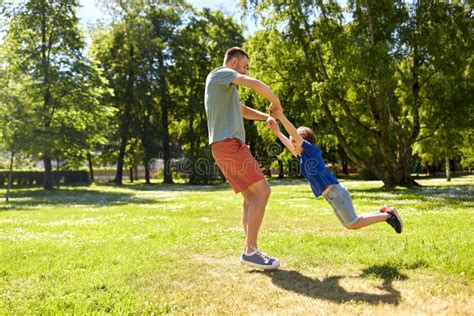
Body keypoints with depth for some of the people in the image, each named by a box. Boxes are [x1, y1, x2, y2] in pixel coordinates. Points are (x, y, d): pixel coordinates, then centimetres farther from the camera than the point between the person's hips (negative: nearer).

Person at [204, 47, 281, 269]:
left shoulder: (225, 88, 30)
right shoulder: (221, 73, 0)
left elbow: (243, 111, 35)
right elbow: (256, 84, -14)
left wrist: (267, 117, 22)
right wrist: (275, 101, 2)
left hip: (228, 145, 10)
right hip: (228, 143, -10)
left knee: (250, 196, 7)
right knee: (261, 191, -13)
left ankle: (251, 250, 7)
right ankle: (250, 251, -13)